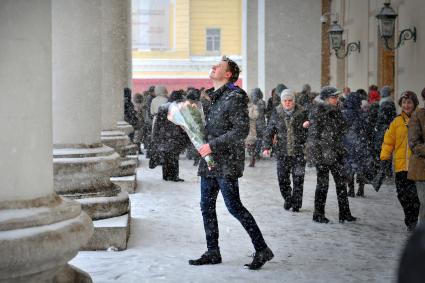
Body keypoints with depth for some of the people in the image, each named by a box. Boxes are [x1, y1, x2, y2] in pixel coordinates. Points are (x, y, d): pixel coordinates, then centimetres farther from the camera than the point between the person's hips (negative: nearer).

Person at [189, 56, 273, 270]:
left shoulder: (235, 97, -12)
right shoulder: (211, 97, 16)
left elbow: (241, 130, -20)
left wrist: (213, 145, -21)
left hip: (226, 163, -9)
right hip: (209, 162, 9)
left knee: (234, 206, -8)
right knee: (207, 207, 10)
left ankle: (262, 250, 3)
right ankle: (213, 252, 20)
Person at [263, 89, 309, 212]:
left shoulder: (302, 113, 1)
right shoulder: (277, 113, 3)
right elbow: (269, 131, 6)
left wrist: (307, 126, -15)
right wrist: (267, 147, -3)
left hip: (299, 152, -1)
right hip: (282, 152, 1)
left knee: (298, 179, -1)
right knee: (282, 178, 3)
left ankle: (296, 203, 14)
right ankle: (287, 199, 25)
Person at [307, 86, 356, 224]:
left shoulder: (336, 112, 8)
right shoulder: (317, 113, -13)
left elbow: (344, 129, 19)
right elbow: (313, 135, -15)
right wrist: (317, 154, -18)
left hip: (336, 153, 7)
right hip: (322, 154, -7)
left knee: (341, 183, 7)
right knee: (323, 184, 1)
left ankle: (344, 213, 14)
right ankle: (318, 214, 13)